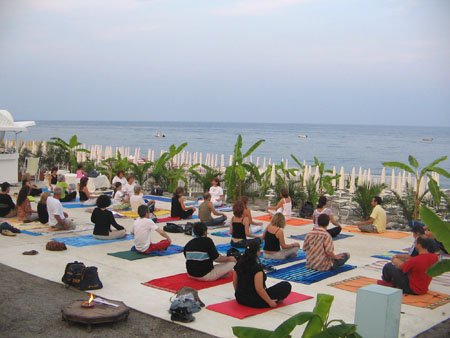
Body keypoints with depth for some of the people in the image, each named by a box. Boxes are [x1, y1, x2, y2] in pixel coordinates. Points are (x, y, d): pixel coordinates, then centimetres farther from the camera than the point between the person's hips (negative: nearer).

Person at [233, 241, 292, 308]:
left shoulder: (239, 263, 0)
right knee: (286, 286, -3)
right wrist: (270, 302, -15)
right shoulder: (257, 267, -22)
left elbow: (235, 282, 9)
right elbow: (259, 289, -25)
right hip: (255, 301, -8)